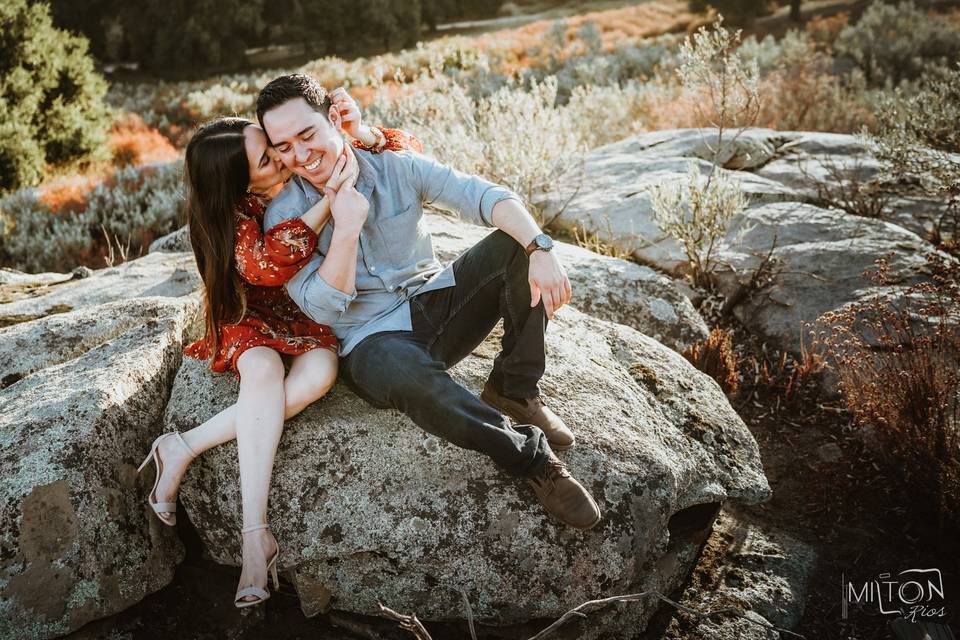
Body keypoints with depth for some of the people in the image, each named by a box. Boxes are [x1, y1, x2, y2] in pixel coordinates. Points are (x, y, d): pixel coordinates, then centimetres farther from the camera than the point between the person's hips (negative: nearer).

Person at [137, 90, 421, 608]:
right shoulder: (232, 212, -16)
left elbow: (408, 157, -7)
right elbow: (267, 265, -38)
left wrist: (363, 134, -28)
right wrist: (331, 201, -41)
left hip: (314, 317, 2)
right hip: (254, 319, -2)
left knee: (318, 374, -35)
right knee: (264, 370, -38)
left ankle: (185, 448, -23)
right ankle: (255, 535, -36)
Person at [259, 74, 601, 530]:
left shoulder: (394, 166, -3)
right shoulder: (285, 216, -6)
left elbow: (484, 196, -14)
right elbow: (323, 308, -13)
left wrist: (540, 248, -31)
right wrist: (346, 228, -22)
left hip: (438, 305, 4)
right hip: (373, 342, -4)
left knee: (516, 241, -17)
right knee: (410, 375, -41)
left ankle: (514, 388, -9)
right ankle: (533, 459, -21)